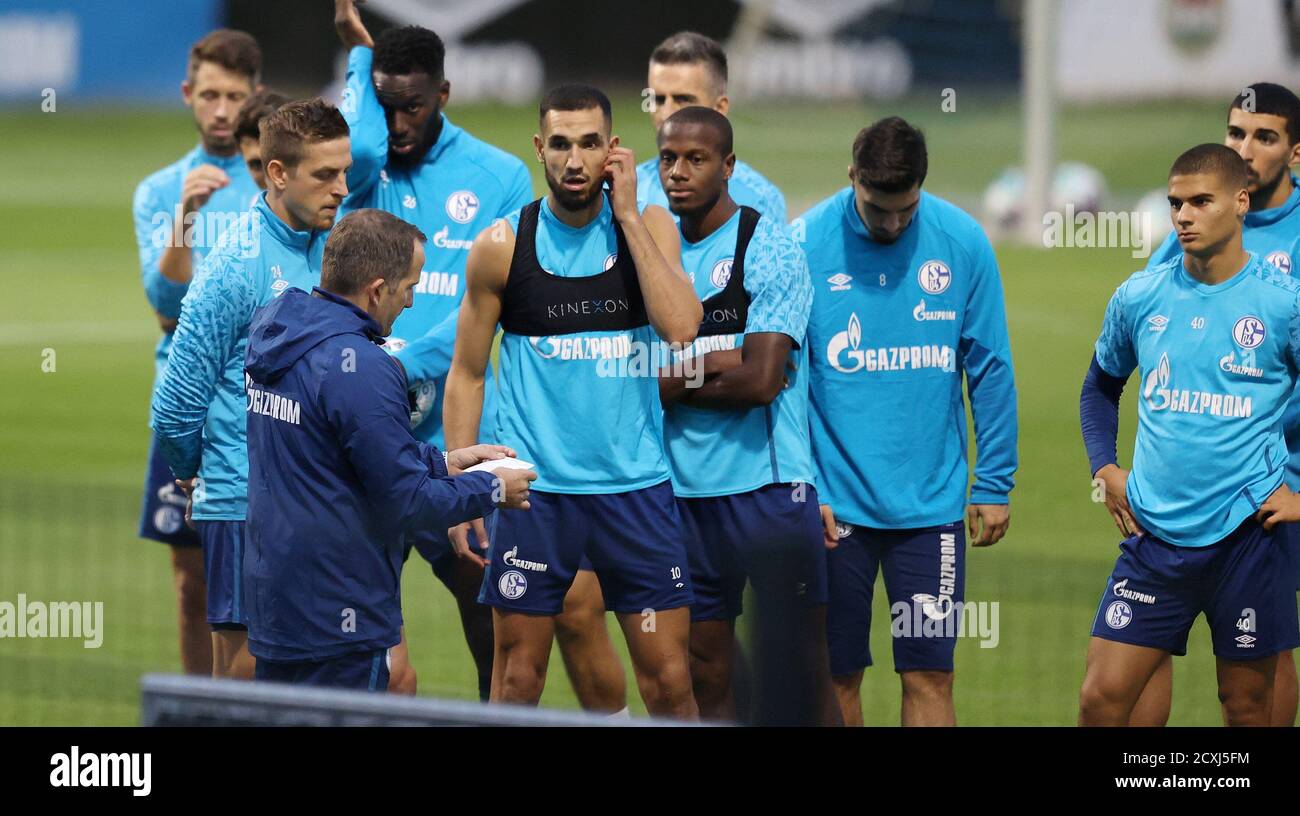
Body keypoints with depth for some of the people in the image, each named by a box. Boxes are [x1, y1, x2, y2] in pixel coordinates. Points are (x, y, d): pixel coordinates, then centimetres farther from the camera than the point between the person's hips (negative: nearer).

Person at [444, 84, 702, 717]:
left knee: (669, 682, 0)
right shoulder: (503, 246, -1)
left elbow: (680, 326, -15)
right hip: (534, 490, -1)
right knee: (516, 683, 2)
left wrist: (627, 215, -11)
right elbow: (467, 373, 5)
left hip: (636, 482, 1)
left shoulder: (647, 227, 2)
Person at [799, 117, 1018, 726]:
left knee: (929, 677, -2)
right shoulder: (806, 245, -6)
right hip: (834, 505, 0)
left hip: (932, 506, 1)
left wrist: (995, 484, 3)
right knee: (837, 677, 5)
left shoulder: (962, 242, -2)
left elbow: (990, 371, 5)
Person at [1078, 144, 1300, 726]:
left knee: (1247, 706, 6)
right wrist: (1105, 469, 9)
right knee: (1101, 698, -5)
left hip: (1247, 532, -3)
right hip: (1154, 535, 3)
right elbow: (1101, 385, 22)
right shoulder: (1140, 297, 5)